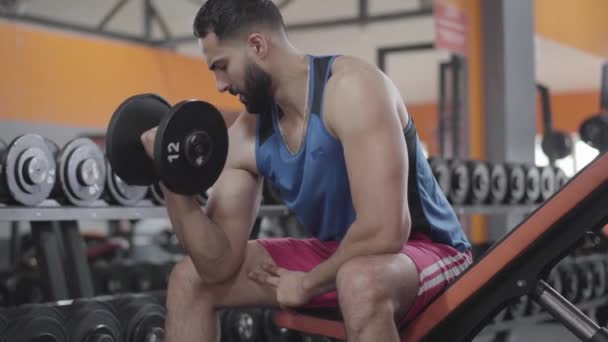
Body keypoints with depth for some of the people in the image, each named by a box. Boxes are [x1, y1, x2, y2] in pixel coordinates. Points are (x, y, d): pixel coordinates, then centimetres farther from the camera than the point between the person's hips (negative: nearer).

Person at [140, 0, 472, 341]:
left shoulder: (352, 87, -25)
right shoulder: (247, 136, -5)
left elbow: (385, 231, -34)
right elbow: (219, 265, -6)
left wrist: (307, 283, -19)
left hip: (426, 248, -7)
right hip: (338, 255, 7)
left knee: (360, 281, -43)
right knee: (190, 279, 4)